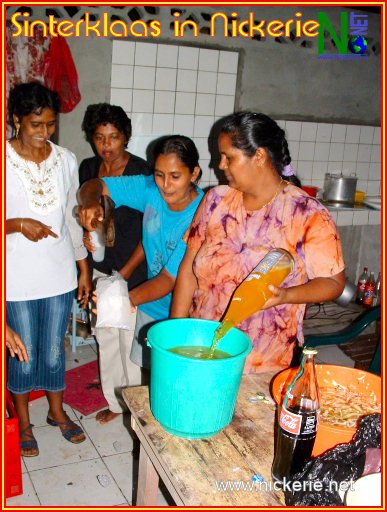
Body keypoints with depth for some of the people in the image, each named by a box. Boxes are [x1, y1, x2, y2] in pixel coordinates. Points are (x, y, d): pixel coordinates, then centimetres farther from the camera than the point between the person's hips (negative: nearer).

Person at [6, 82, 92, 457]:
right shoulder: (7, 160, -10)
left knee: (54, 351, 16)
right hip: (18, 277, -3)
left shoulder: (65, 160, 2)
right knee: (23, 355, 11)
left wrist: (84, 268, 9)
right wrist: (19, 224, -24)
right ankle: (24, 423, 34)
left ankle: (57, 412, 39)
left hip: (59, 274, 3)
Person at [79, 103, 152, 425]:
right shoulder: (88, 169, 4)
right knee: (106, 337, 15)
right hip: (100, 266, 6)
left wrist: (125, 273, -15)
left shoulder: (142, 172, -14)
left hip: (133, 269, -6)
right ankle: (115, 401, 33)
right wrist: (87, 232, -2)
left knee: (131, 340, 3)